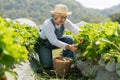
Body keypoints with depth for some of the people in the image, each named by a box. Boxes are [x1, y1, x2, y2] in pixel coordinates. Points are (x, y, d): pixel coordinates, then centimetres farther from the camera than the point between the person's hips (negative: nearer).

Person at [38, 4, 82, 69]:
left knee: (70, 39, -22)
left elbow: (75, 29, -25)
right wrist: (68, 47, -49)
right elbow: (53, 41, -39)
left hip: (57, 41, 5)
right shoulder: (48, 24, -32)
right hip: (44, 44, -5)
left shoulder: (65, 22, -17)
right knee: (48, 64, -20)